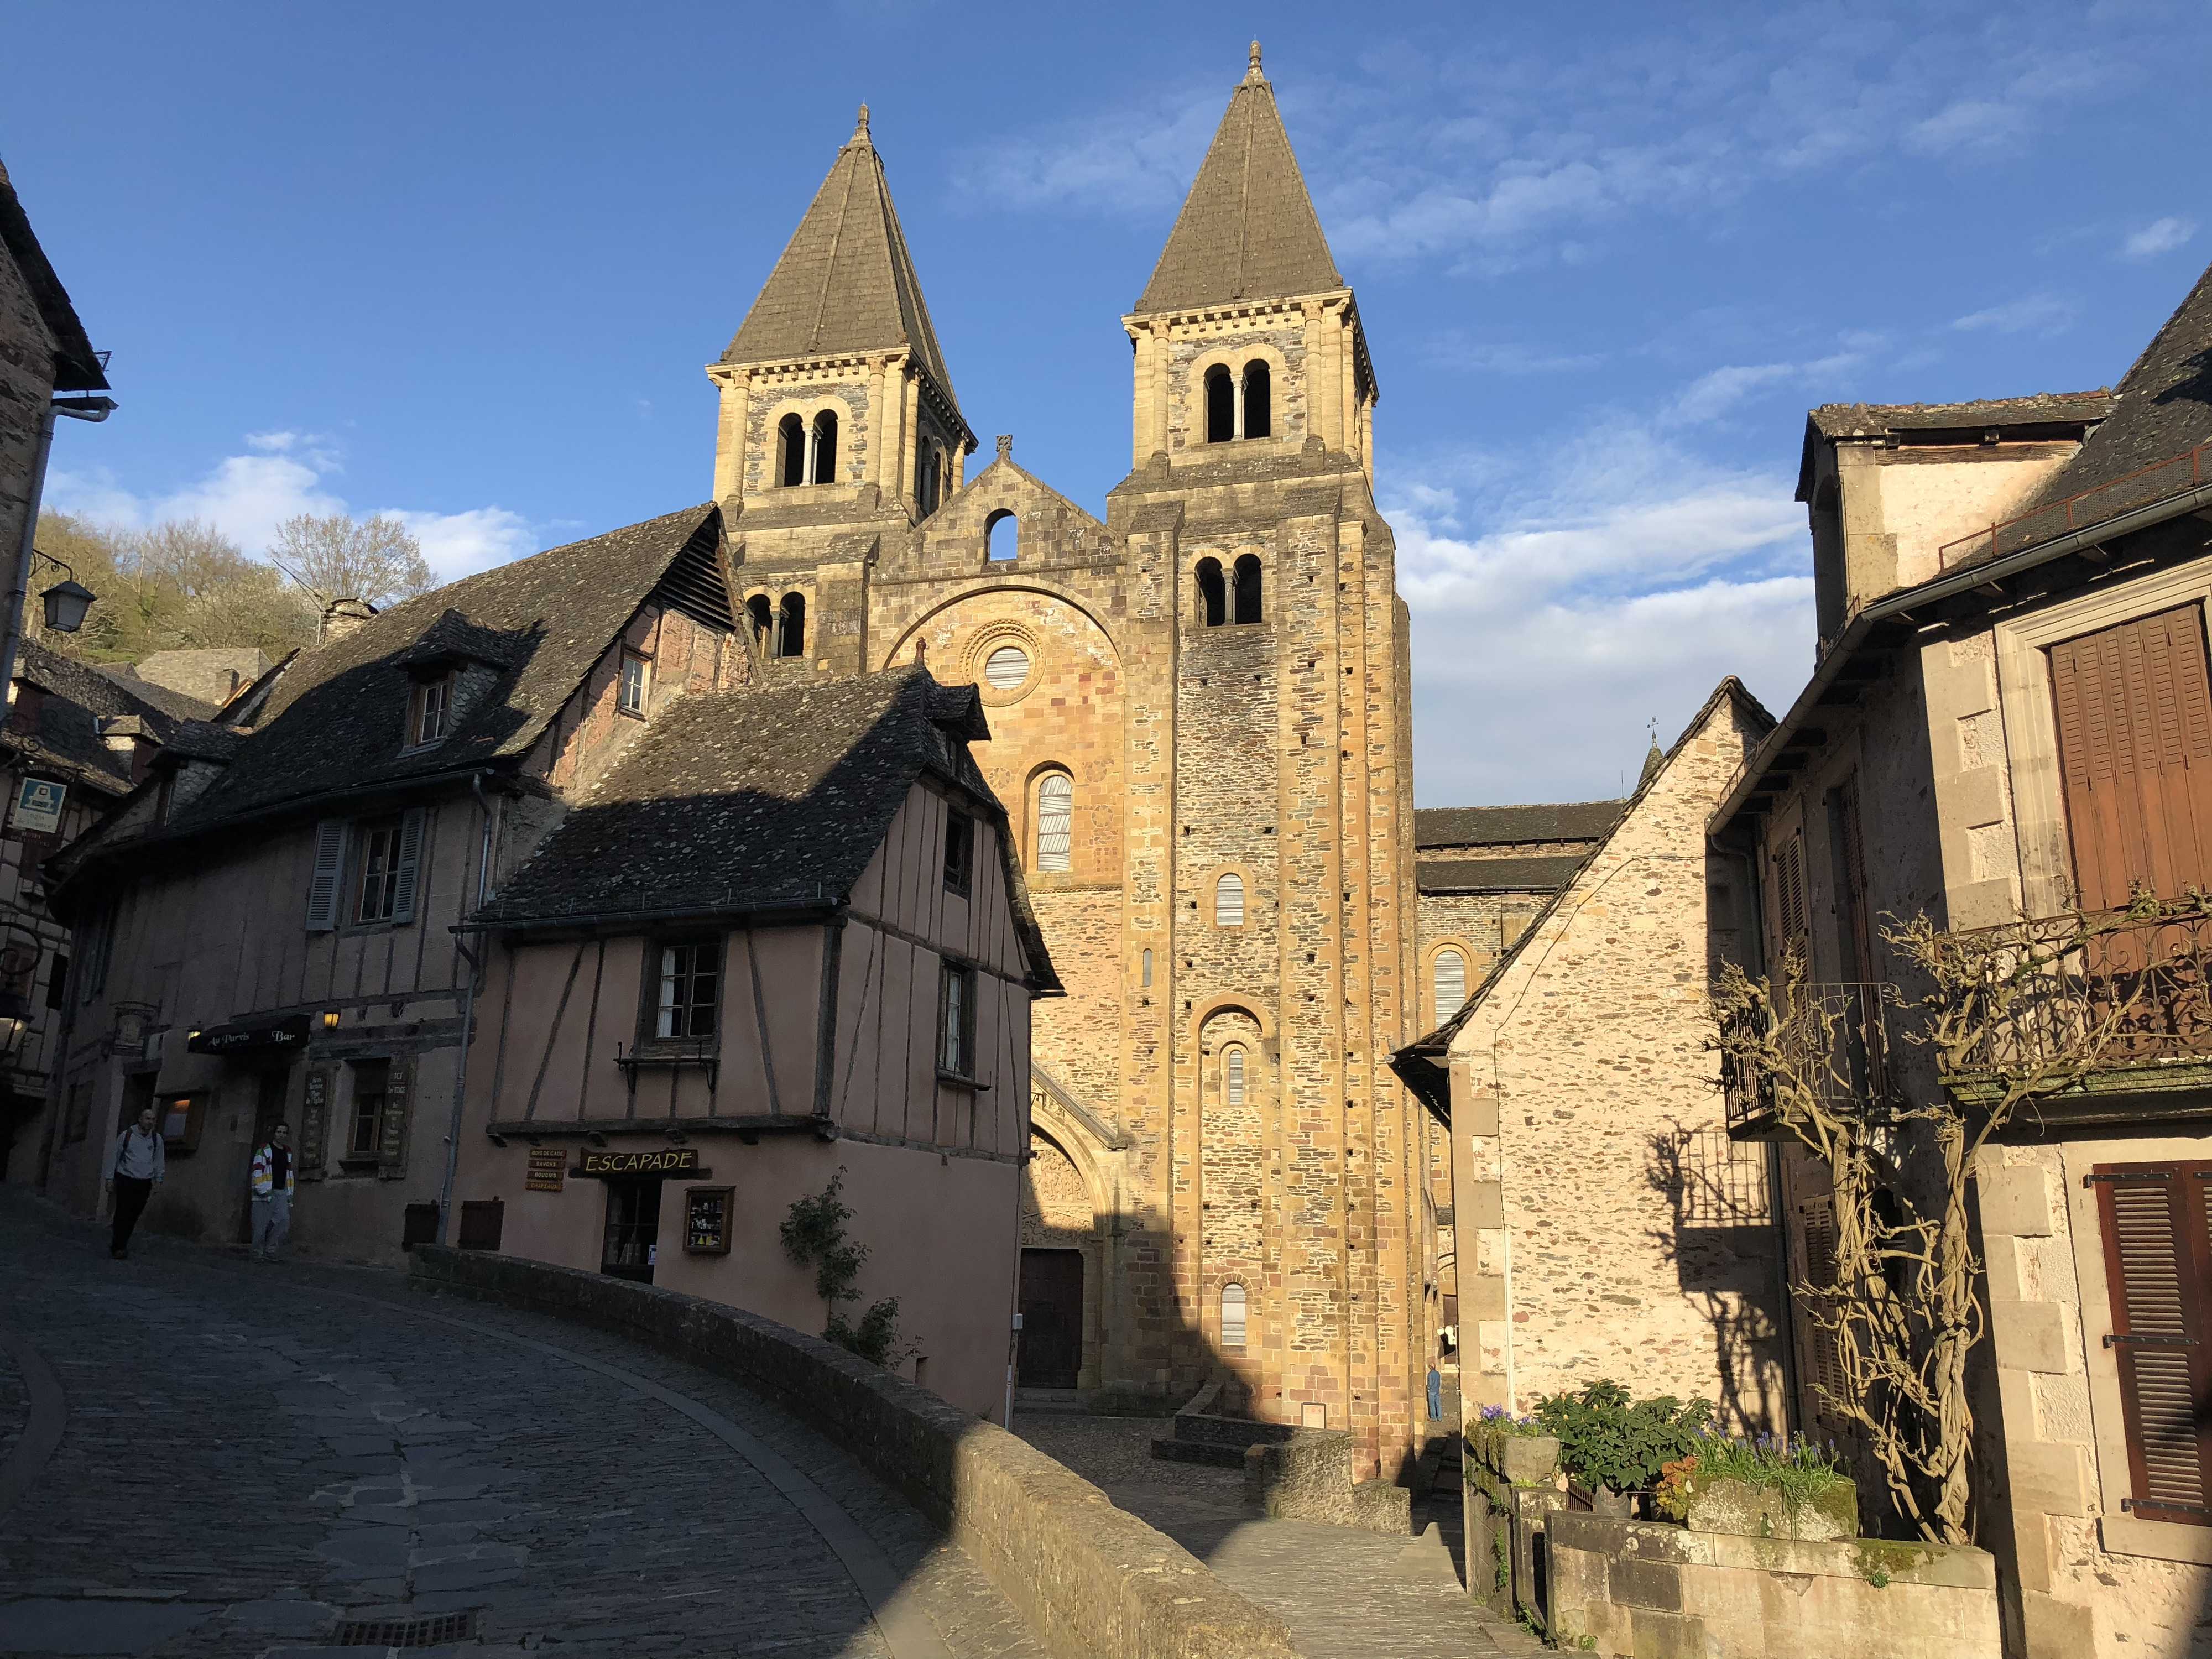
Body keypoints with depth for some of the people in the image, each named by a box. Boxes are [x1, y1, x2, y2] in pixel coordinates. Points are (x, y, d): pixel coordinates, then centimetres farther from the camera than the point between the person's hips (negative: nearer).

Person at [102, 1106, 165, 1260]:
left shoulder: (157, 1140, 8)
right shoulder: (126, 1136, 0)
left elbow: (159, 1161, 16)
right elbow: (114, 1156, 6)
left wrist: (158, 1181, 13)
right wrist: (110, 1178, 4)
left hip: (144, 1183, 3)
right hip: (126, 1180, -3)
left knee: (134, 1215, 2)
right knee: (123, 1214, -8)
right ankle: (118, 1248, -2)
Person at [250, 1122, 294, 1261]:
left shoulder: (288, 1152, 19)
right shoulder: (265, 1149, 0)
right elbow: (258, 1171, -8)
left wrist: (289, 1197, 21)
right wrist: (262, 1190, -18)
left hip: (281, 1193, 5)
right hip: (265, 1193, -5)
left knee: (284, 1221, -11)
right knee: (261, 1225, -3)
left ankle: (270, 1250, -3)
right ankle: (258, 1253, 9)